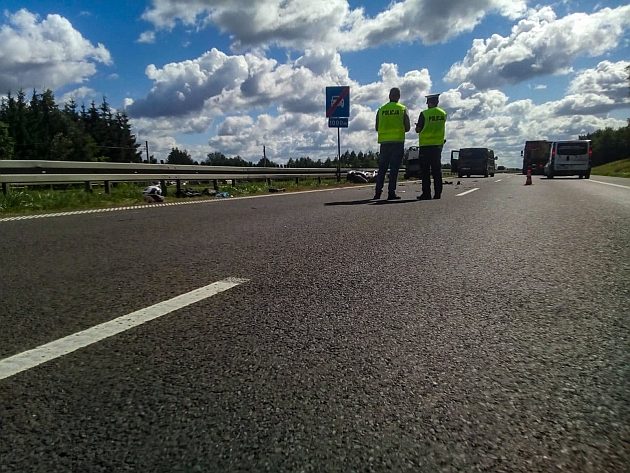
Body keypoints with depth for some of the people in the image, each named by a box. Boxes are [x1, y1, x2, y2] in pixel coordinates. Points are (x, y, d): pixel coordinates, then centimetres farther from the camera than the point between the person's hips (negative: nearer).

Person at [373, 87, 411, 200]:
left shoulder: (381, 109, 6)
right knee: (394, 168, -1)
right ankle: (391, 193, -3)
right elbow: (408, 127, 1)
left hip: (384, 142, 2)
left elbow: (376, 128, 8)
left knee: (382, 168, 8)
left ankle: (378, 192, 5)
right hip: (398, 142, -2)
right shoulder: (403, 109, 0)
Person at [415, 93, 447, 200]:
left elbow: (418, 130, -7)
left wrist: (417, 126, 13)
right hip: (438, 144, 5)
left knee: (425, 170, -1)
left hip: (425, 145, -4)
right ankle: (437, 193, 8)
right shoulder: (443, 114, 6)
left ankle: (426, 193, -3)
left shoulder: (424, 114, -10)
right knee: (437, 170, 8)